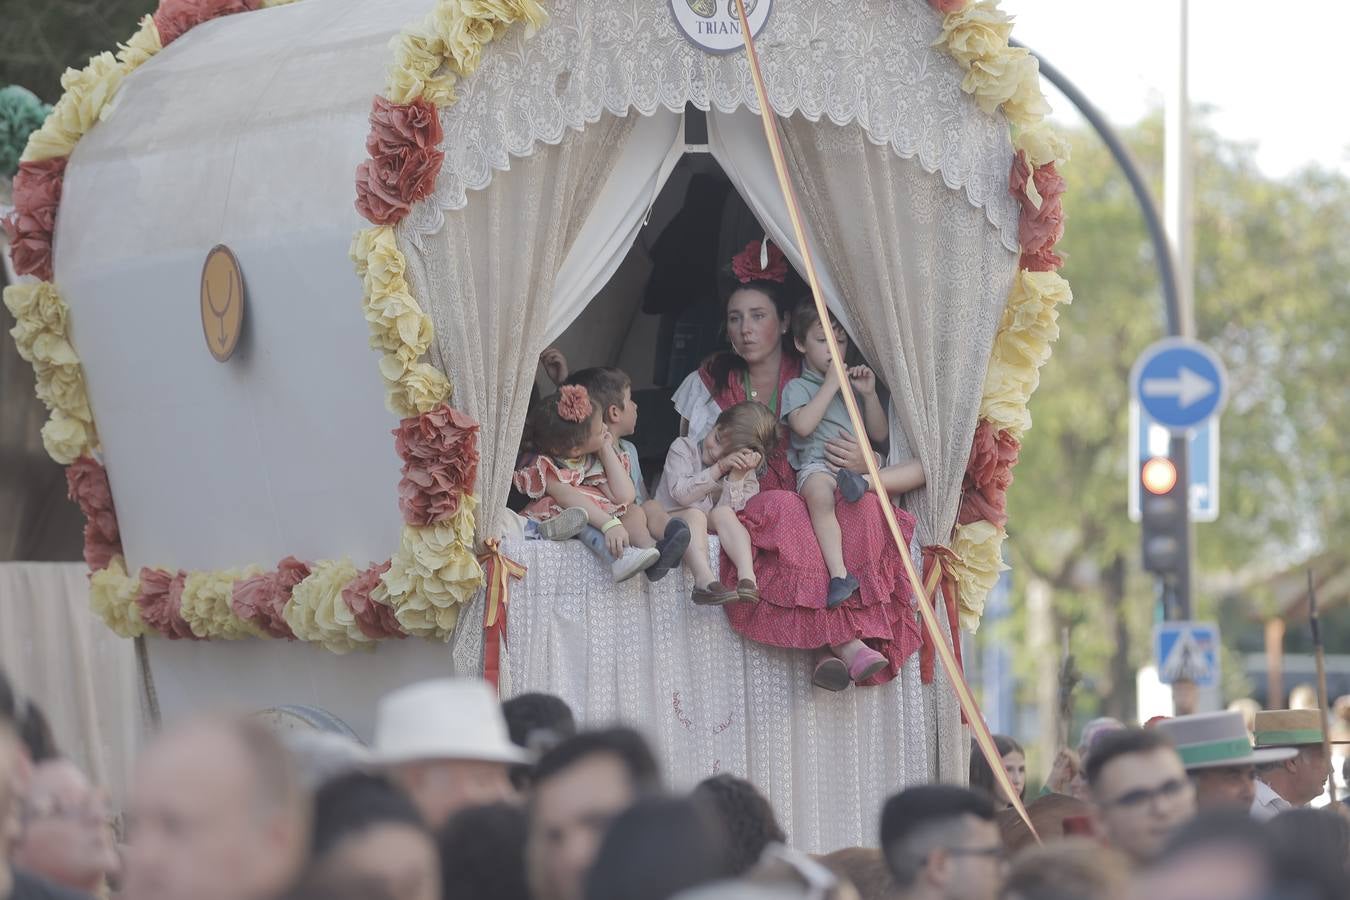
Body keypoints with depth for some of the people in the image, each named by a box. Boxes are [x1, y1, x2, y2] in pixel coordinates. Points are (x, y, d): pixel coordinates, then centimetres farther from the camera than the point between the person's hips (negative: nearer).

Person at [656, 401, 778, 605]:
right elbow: (681, 494, -18)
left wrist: (737, 476, -24)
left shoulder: (746, 474, 2)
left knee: (723, 514, -28)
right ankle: (704, 580, -56)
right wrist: (718, 468, -23)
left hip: (710, 527, 2)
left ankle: (747, 576, -48)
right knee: (695, 514, -33)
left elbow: (730, 508, -14)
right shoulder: (683, 448, -4)